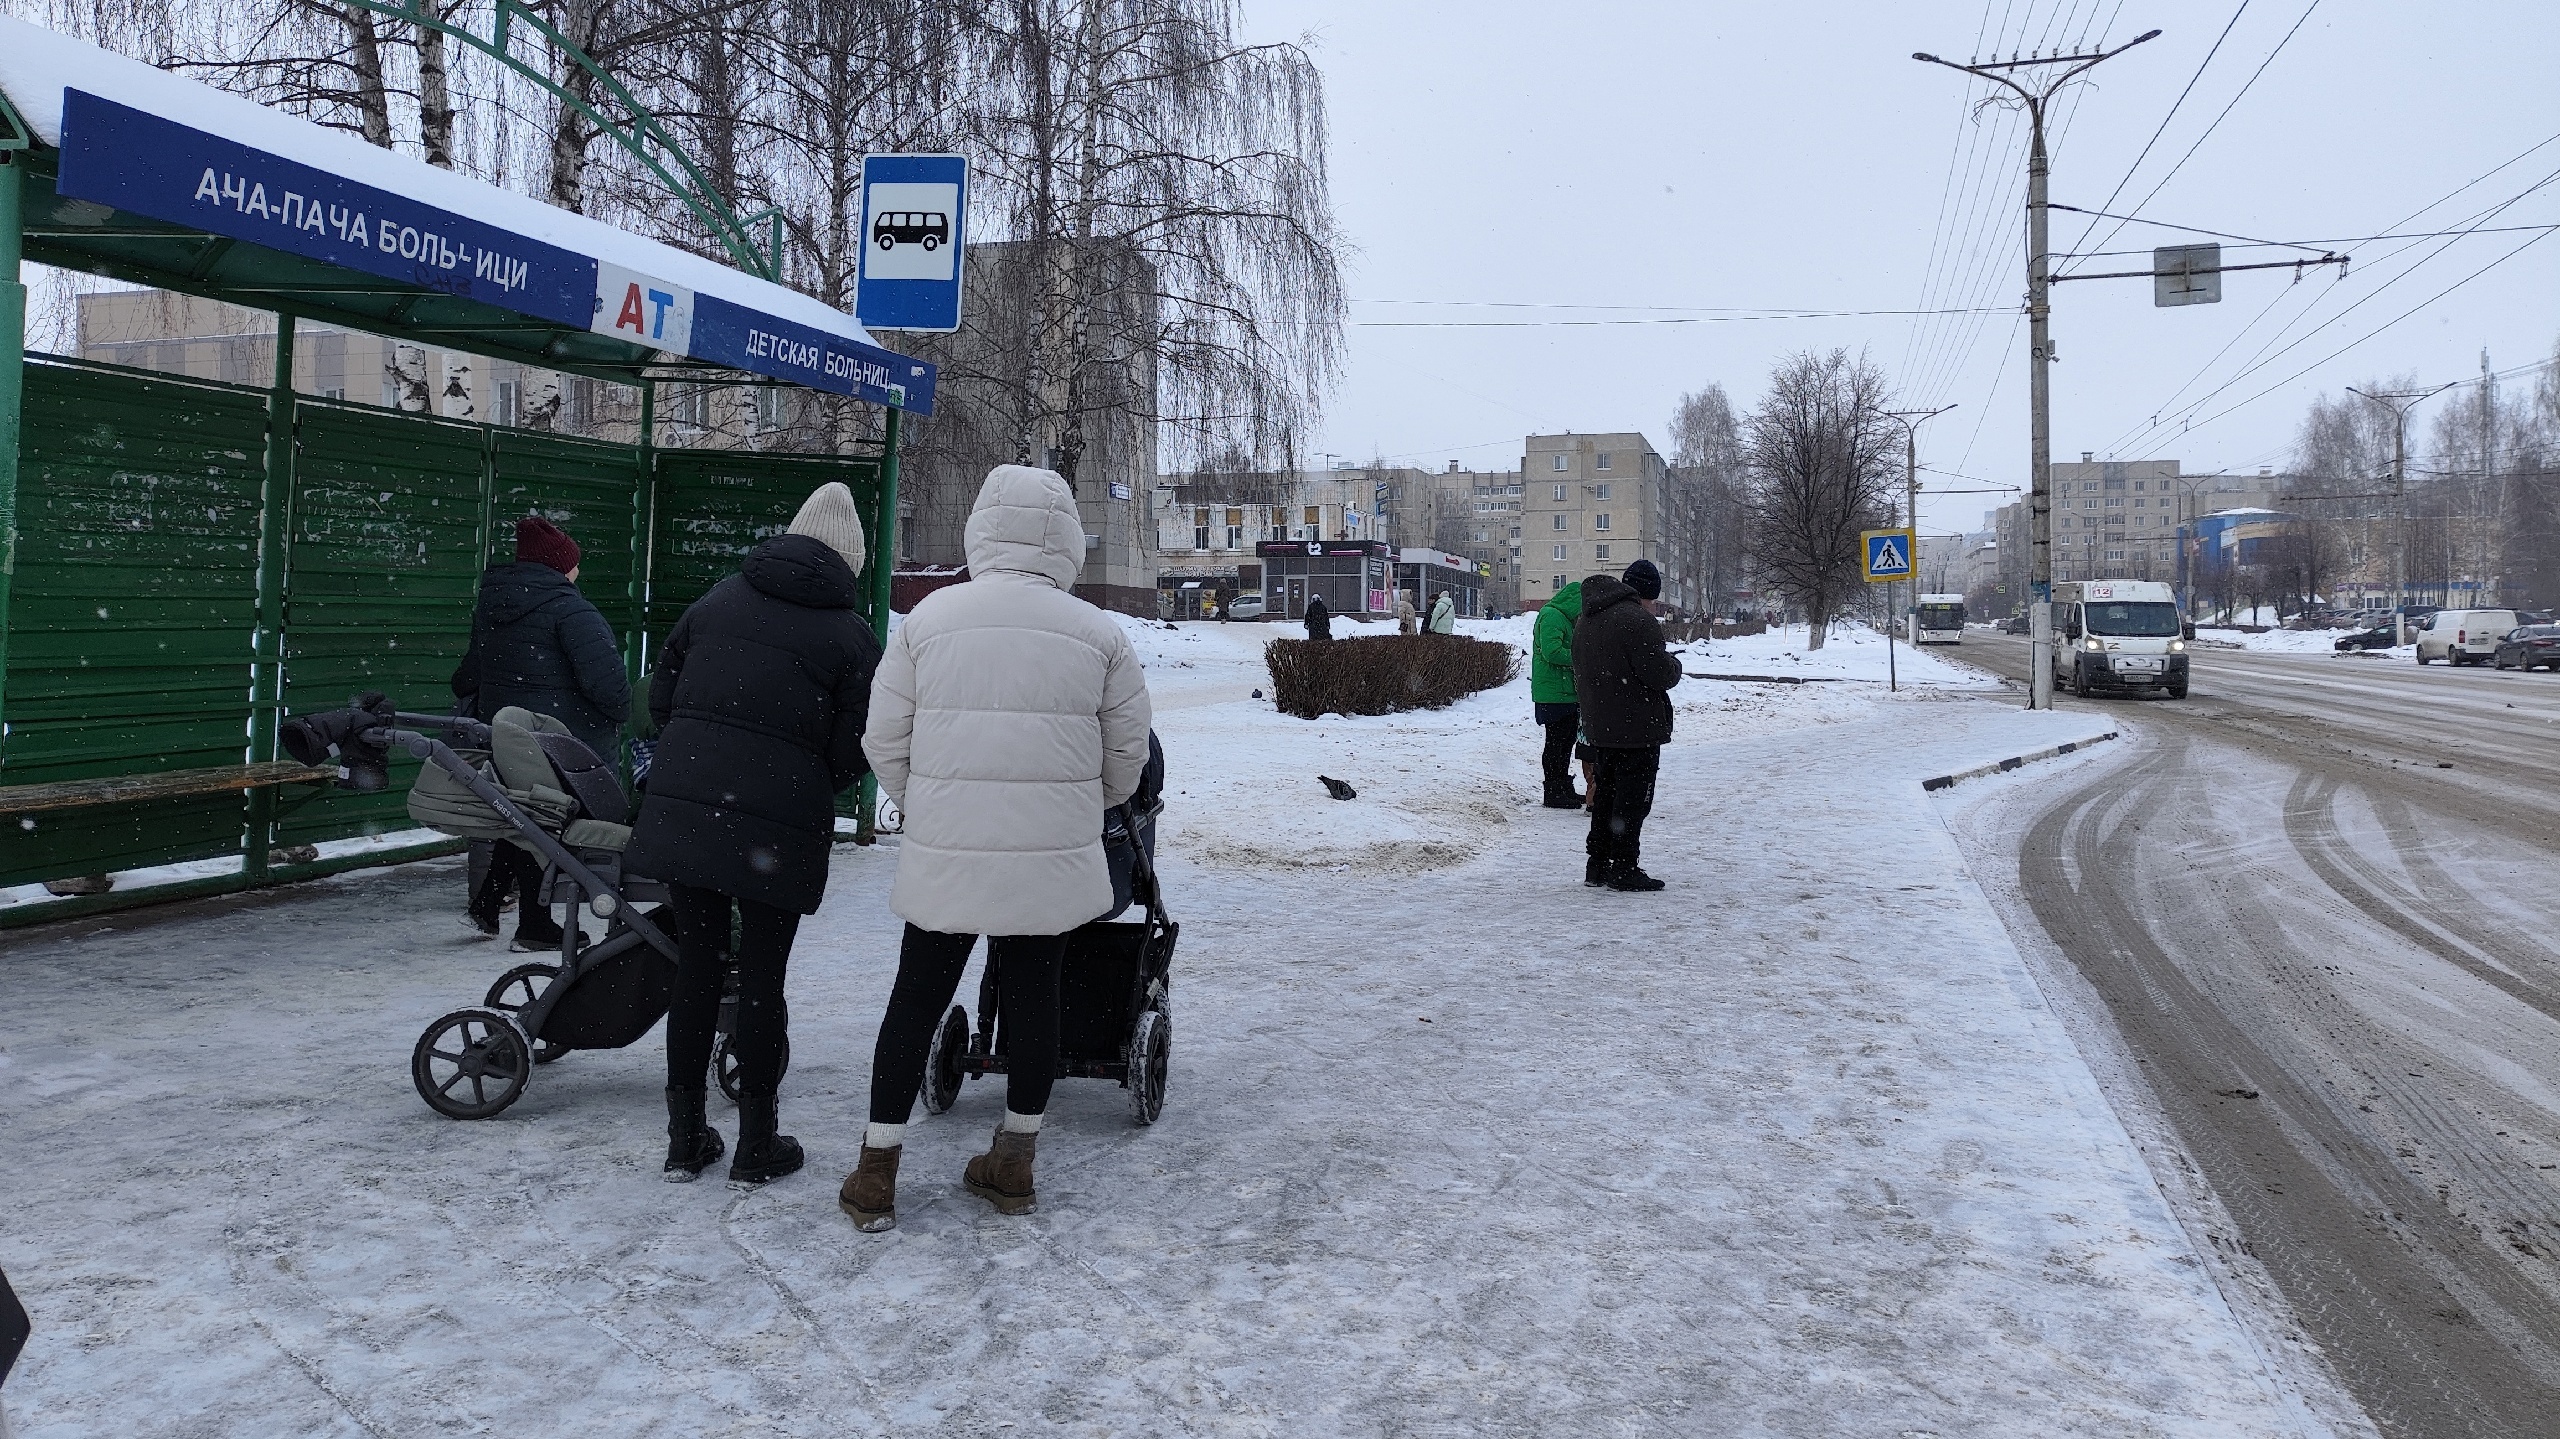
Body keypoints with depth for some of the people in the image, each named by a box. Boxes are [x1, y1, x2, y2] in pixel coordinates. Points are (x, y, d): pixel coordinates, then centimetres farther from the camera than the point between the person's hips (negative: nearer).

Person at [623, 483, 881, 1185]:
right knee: (762, 976, 7)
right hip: (778, 829, -3)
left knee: (695, 967, 13)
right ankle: (757, 1146, 17)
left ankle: (685, 1139, 23)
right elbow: (854, 750, -3)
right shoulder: (852, 634, -1)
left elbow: (661, 695, 13)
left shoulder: (720, 599, 11)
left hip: (683, 809, 4)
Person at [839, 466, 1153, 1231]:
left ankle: (877, 1174, 18)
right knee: (1034, 993, 14)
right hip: (1053, 858, 0)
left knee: (917, 997, 11)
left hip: (944, 854, 0)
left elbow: (886, 743, 1)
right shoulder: (1098, 633, -2)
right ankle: (1013, 1162, 26)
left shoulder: (927, 619, -2)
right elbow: (1127, 753, 5)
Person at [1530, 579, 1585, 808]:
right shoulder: (1551, 616, -14)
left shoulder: (1563, 618, 19)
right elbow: (1551, 651, -24)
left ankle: (1564, 787, 26)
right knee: (1556, 742, -5)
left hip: (1567, 692, 10)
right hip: (1554, 693, -10)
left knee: (1567, 740, 16)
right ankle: (1553, 793, 1)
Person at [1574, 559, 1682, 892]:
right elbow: (1660, 674, -19)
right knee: (1633, 799, -2)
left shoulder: (1586, 620, 12)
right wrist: (1674, 663, 2)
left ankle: (1598, 863, 21)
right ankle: (1623, 868, -1)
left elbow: (1580, 675, 19)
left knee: (1605, 794, 16)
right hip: (1637, 728, -9)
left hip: (1599, 726, 9)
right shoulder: (1638, 620, -18)